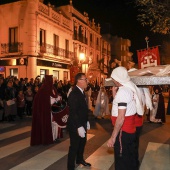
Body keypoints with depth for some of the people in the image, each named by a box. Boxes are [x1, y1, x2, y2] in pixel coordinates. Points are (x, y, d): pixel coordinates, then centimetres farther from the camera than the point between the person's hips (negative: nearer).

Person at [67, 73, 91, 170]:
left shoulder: (82, 92, 6)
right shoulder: (74, 94, -24)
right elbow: (73, 113, -27)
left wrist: (87, 121, 12)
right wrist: (79, 127, -28)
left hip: (82, 124, 9)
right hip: (75, 126, -9)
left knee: (82, 143, 24)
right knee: (74, 146, 5)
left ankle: (80, 159, 47)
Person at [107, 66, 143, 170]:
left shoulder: (122, 91, -21)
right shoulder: (130, 88, 8)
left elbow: (121, 118, -26)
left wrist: (113, 137, -22)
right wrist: (114, 92, 7)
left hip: (123, 131, -10)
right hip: (130, 130, 10)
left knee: (122, 162, 5)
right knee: (131, 158, 23)